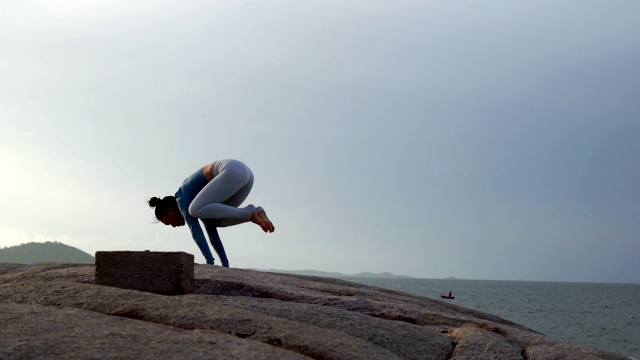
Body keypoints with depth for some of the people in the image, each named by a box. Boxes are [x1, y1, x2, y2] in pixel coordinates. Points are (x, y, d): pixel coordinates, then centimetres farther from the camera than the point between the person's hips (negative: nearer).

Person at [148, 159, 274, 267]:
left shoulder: (182, 200, 4)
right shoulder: (202, 206, 28)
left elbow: (196, 231, -7)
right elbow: (212, 234, 30)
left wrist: (210, 262, -11)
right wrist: (225, 265, 29)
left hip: (233, 170, -9)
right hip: (245, 171, 9)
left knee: (195, 210, -12)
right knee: (217, 220, 14)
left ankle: (248, 213, -15)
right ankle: (257, 212, -3)